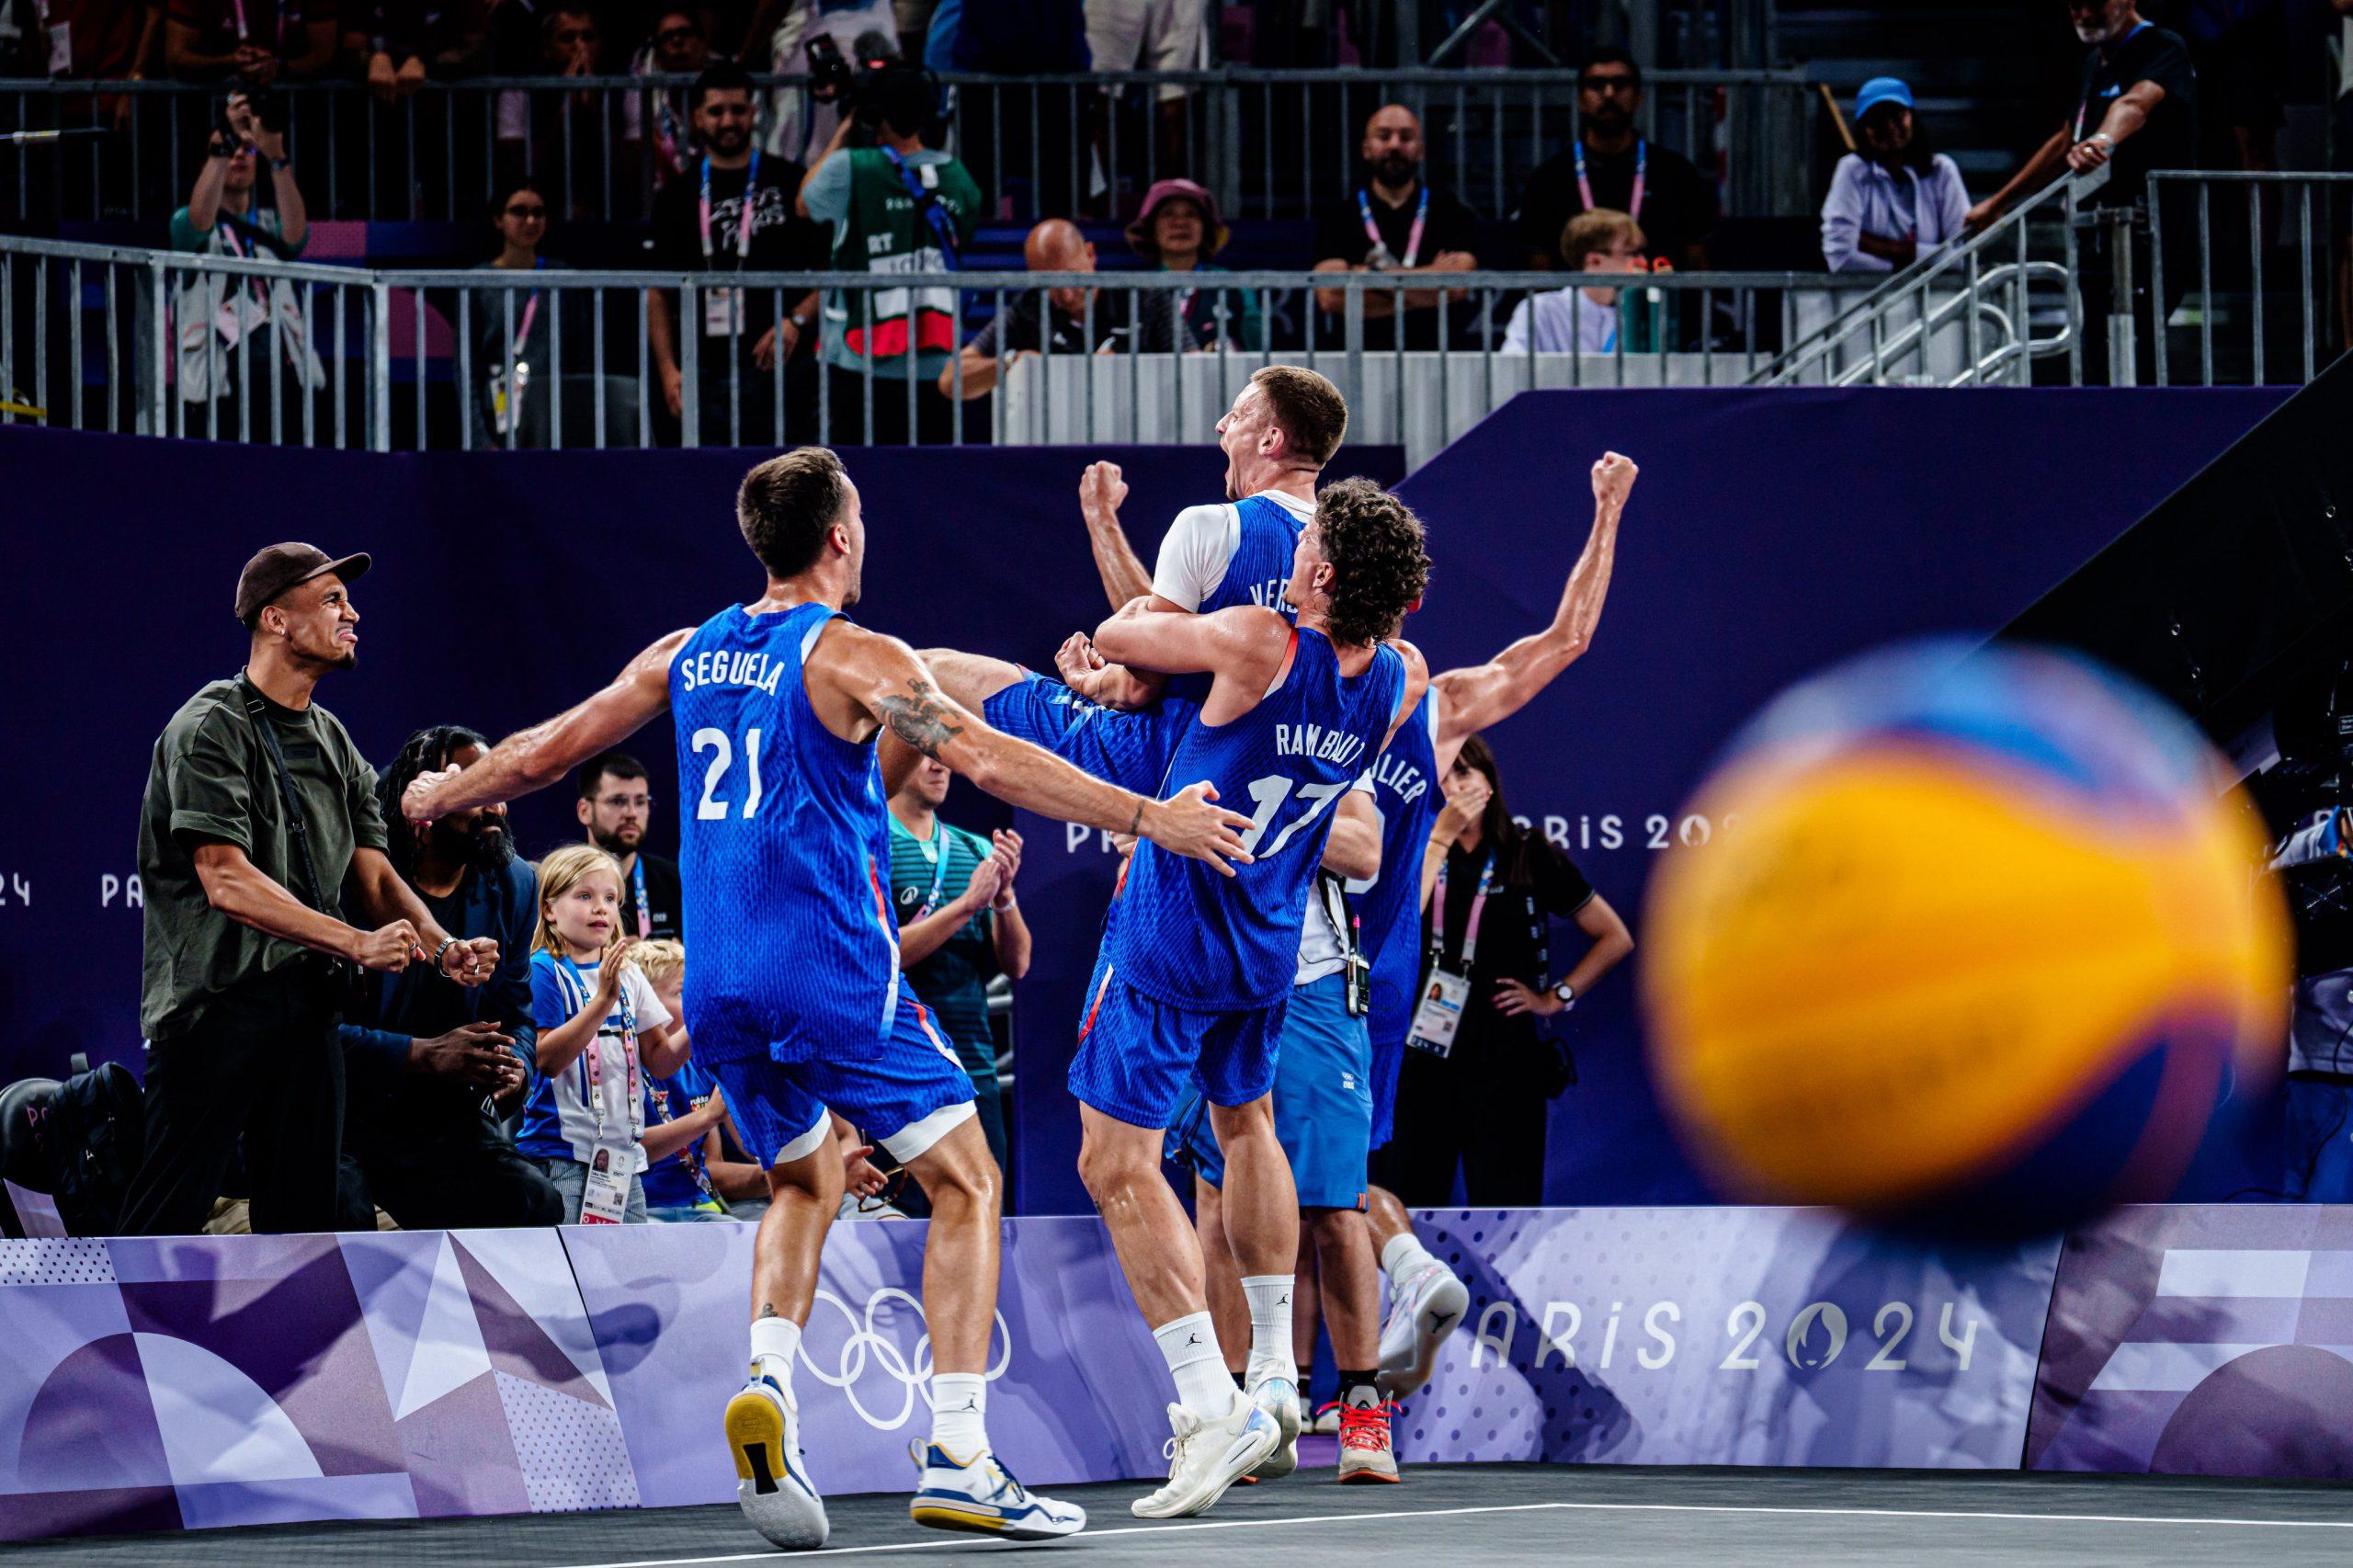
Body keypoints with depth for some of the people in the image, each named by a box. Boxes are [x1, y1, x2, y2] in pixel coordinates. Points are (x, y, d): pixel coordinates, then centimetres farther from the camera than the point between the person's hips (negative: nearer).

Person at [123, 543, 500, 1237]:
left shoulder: (334, 744, 17)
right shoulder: (210, 728, -8)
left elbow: (374, 875, 12)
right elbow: (227, 881, -18)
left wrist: (442, 947, -9)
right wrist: (356, 943, -24)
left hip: (308, 1005, 8)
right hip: (217, 999, -8)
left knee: (303, 1217, 7)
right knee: (168, 1214, -11)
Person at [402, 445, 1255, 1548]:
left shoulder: (687, 657, 11)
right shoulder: (853, 658, -7)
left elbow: (543, 753, 20)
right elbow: (991, 764, -18)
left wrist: (444, 793, 39)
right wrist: (1149, 818, -18)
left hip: (719, 984, 6)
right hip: (831, 970, -6)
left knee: (803, 1186, 24)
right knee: (965, 1185, 1)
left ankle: (768, 1380, -3)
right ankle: (957, 1459, -10)